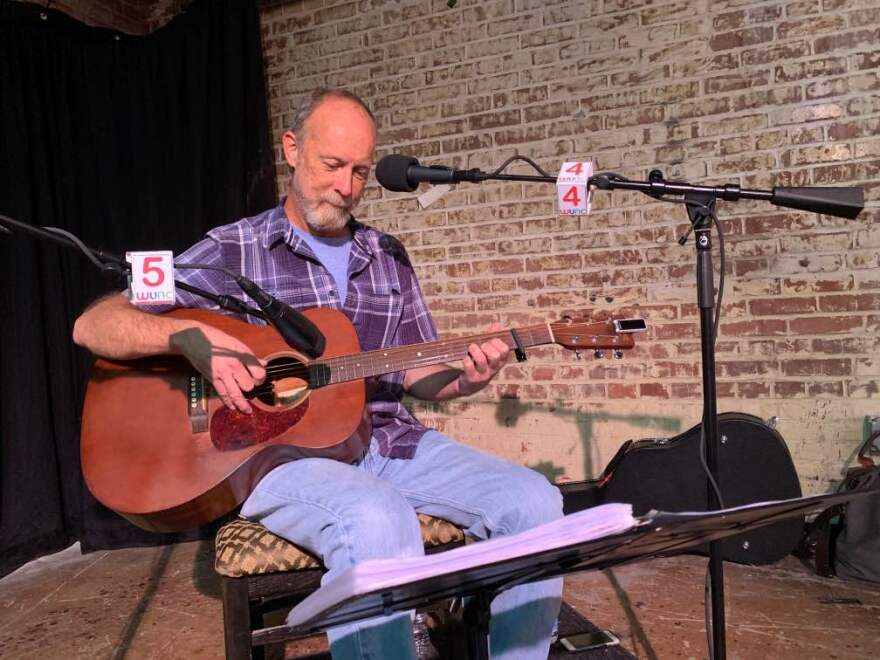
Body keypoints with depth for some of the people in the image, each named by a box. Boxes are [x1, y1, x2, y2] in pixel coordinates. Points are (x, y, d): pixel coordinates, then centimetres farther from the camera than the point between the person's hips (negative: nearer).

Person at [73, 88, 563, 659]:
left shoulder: (389, 258, 13)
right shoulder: (231, 252, 1)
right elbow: (92, 326, -2)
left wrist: (467, 377, -8)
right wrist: (191, 336, -22)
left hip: (387, 439, 5)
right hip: (273, 446, -4)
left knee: (534, 501, -14)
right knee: (379, 523, -38)